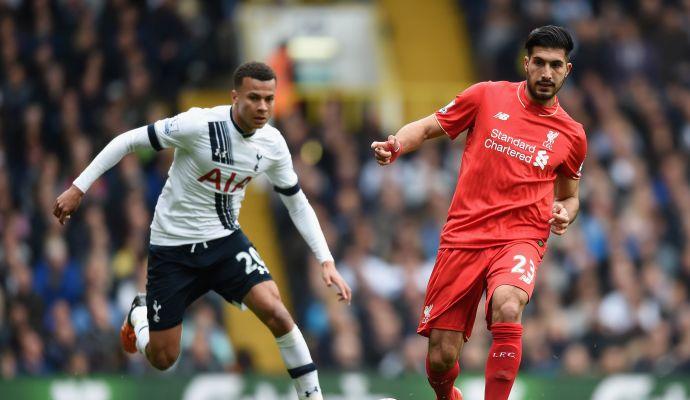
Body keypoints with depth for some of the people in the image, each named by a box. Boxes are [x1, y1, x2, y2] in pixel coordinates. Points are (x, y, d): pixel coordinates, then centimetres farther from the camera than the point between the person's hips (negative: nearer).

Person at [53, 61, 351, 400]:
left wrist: (326, 261, -2)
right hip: (174, 246, -3)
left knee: (274, 311, -22)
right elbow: (128, 141, -16)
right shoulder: (200, 124, -24)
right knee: (162, 359, 3)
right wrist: (78, 189, -16)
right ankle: (140, 314, 39)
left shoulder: (273, 144, -8)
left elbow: (298, 204, 6)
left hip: (225, 240, 3)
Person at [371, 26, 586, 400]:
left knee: (507, 307, -37)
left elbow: (568, 196, 23)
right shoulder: (487, 96, 4)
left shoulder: (571, 134, 8)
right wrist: (395, 144, -10)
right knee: (440, 359, -1)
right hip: (463, 237, 0)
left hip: (520, 238, 0)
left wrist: (564, 213, -1)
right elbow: (427, 127, 11)